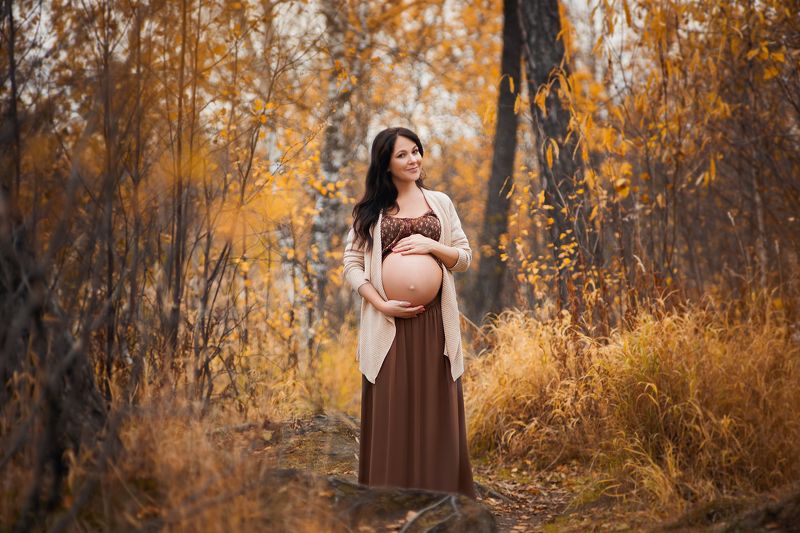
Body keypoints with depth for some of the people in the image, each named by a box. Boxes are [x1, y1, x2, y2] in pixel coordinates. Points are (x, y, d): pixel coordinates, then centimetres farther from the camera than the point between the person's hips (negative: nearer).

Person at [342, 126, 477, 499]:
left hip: (434, 322, 1)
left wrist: (431, 246, -9)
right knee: (390, 416, 0)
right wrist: (381, 304, -11)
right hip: (389, 323, -1)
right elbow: (351, 263, 1)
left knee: (434, 413, 3)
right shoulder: (371, 210, 6)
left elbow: (465, 258, 10)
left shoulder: (440, 203, 11)